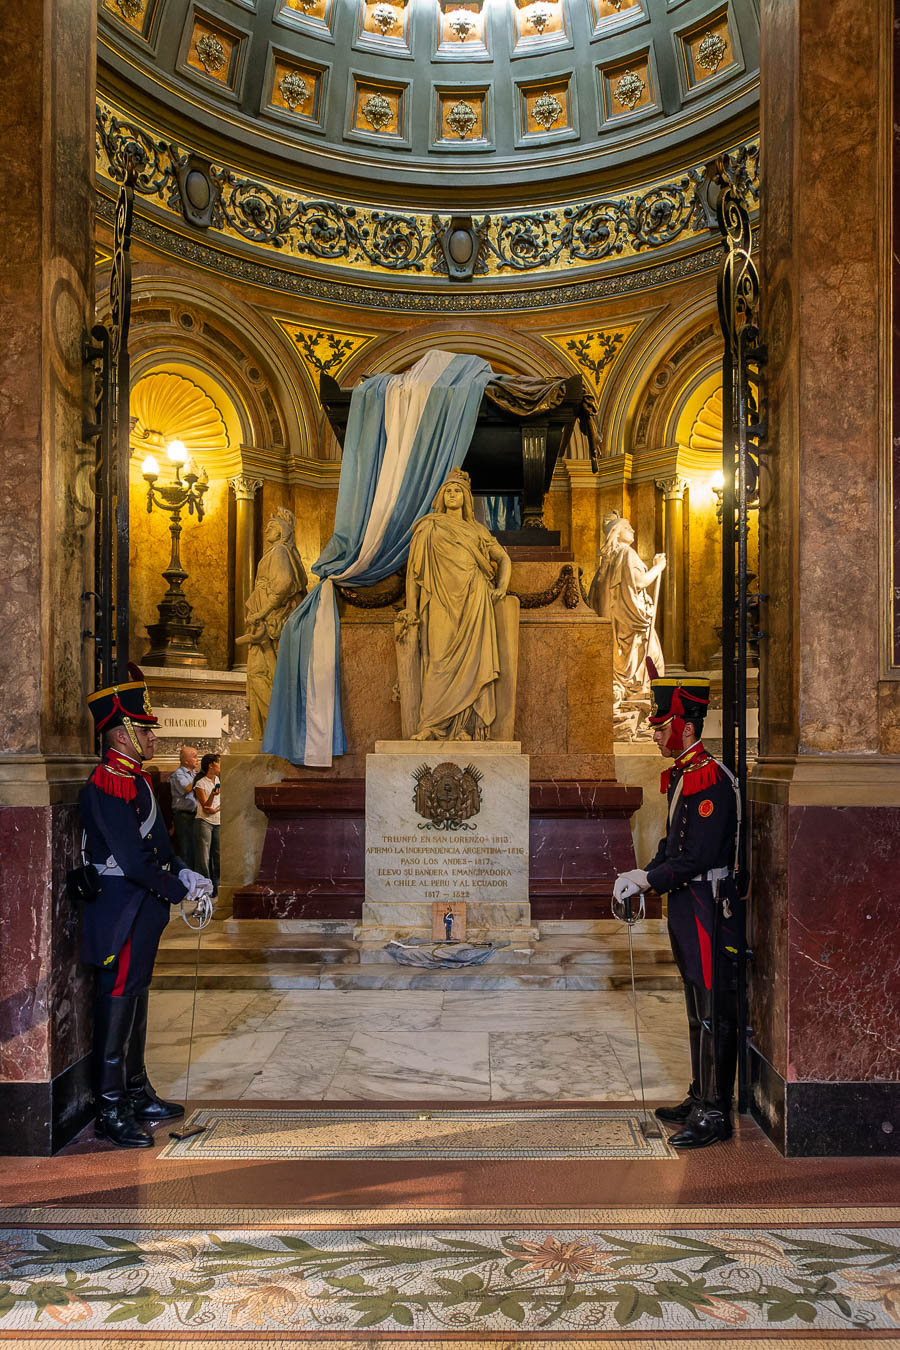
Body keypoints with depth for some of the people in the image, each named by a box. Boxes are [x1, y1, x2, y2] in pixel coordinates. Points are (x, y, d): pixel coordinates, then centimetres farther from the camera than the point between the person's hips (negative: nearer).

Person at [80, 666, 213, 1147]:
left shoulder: (136, 779, 12)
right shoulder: (105, 787, -20)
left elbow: (158, 842, 17)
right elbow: (133, 861, -24)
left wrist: (183, 873, 0)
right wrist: (180, 890, -14)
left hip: (142, 913, 10)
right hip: (121, 913, -10)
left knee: (135, 1000, 18)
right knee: (117, 1004, -3)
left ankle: (136, 1094, 30)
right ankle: (109, 1111, 7)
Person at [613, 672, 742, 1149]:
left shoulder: (711, 779, -19)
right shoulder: (680, 775, 13)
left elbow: (698, 857, -23)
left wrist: (647, 879, -18)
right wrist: (641, 876, 3)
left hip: (709, 909, -10)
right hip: (686, 906, 10)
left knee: (714, 1013, -2)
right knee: (698, 1011, 18)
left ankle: (715, 1114, 6)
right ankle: (700, 1099, 29)